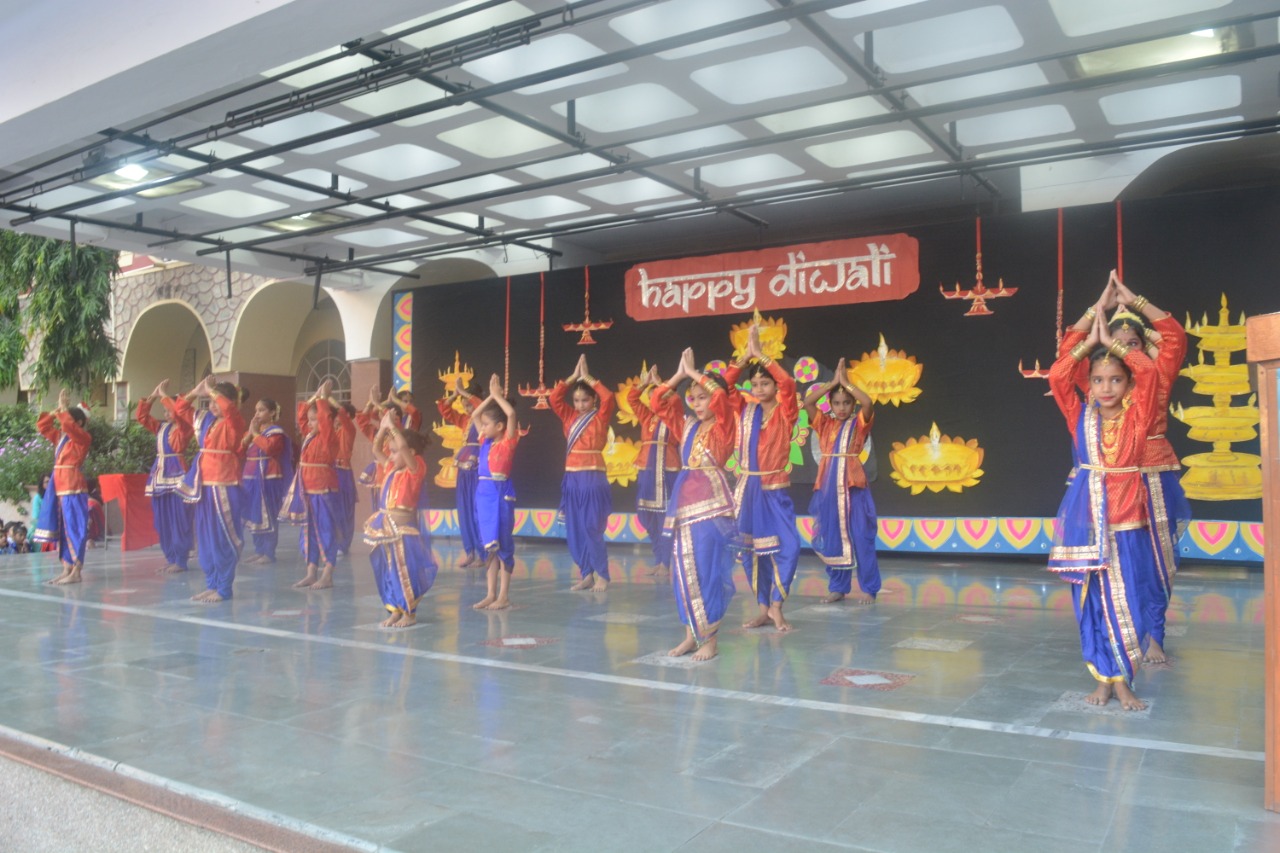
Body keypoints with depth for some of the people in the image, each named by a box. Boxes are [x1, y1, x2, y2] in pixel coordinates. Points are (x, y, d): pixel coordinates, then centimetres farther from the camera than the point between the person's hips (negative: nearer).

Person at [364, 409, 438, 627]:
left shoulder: (416, 468, -9)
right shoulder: (391, 469, 12)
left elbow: (404, 446, -25)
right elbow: (375, 450, 23)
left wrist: (391, 425, -15)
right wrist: (383, 427, 12)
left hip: (404, 528, -8)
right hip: (386, 527, 8)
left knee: (406, 570, -3)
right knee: (388, 571, 12)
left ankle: (410, 613, 6)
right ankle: (395, 610, 21)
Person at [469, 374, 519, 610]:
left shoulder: (508, 441, -6)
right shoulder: (486, 441, 12)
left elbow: (511, 413, -18)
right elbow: (474, 415, 19)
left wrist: (498, 395, -5)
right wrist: (491, 396, 13)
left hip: (501, 494, -7)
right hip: (483, 494, 7)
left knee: (502, 544, -1)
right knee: (488, 546, 10)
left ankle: (504, 596, 6)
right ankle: (491, 594, 17)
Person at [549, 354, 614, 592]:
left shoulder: (600, 418, -2)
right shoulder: (570, 418, 11)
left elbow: (608, 397, -18)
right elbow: (553, 398, 4)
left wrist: (587, 377, -9)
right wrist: (573, 377, 0)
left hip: (593, 479, -5)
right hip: (572, 479, 6)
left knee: (592, 529, -4)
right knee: (574, 531, 6)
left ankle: (602, 576, 7)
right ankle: (587, 574, 16)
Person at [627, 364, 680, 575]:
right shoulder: (646, 418, 13)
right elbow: (632, 398, 11)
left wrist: (658, 383, -7)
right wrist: (645, 381, 4)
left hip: (667, 472, -6)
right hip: (647, 472, 6)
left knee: (667, 517, -6)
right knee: (648, 517, 8)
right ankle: (660, 559, 19)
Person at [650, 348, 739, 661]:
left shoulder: (724, 425, -2)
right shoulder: (687, 426, 15)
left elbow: (720, 395, -19)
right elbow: (658, 401, 13)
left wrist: (694, 373, -9)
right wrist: (679, 375, 4)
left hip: (710, 502, -6)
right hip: (684, 500, 6)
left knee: (707, 569, -5)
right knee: (683, 570, 7)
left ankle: (709, 638, 2)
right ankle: (691, 634, 16)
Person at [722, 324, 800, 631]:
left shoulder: (785, 413, -4)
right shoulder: (746, 411, 6)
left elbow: (788, 383, -22)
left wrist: (760, 353, -20)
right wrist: (746, 354, -13)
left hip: (775, 490, -3)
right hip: (747, 488, 3)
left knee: (788, 547, -15)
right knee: (750, 549, 6)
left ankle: (776, 606, 0)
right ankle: (764, 609, 18)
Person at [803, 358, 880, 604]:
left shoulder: (859, 424, 4)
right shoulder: (824, 423, 10)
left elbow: (867, 402, -15)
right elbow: (807, 402, -3)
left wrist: (845, 381, -5)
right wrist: (832, 382, 0)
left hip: (853, 486, -3)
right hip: (828, 486, 3)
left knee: (861, 538, -3)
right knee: (832, 539, 7)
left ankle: (868, 588, 5)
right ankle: (837, 587, 18)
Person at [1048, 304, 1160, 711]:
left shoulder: (1137, 416, 0)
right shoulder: (1080, 415, 4)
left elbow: (1147, 370, -13)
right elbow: (1057, 376, -8)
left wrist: (1110, 341, -4)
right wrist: (1090, 341, -3)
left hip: (1125, 519, -1)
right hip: (1085, 519, 2)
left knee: (1125, 600, -3)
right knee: (1091, 600, 5)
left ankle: (1122, 680, 9)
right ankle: (1104, 678, 15)